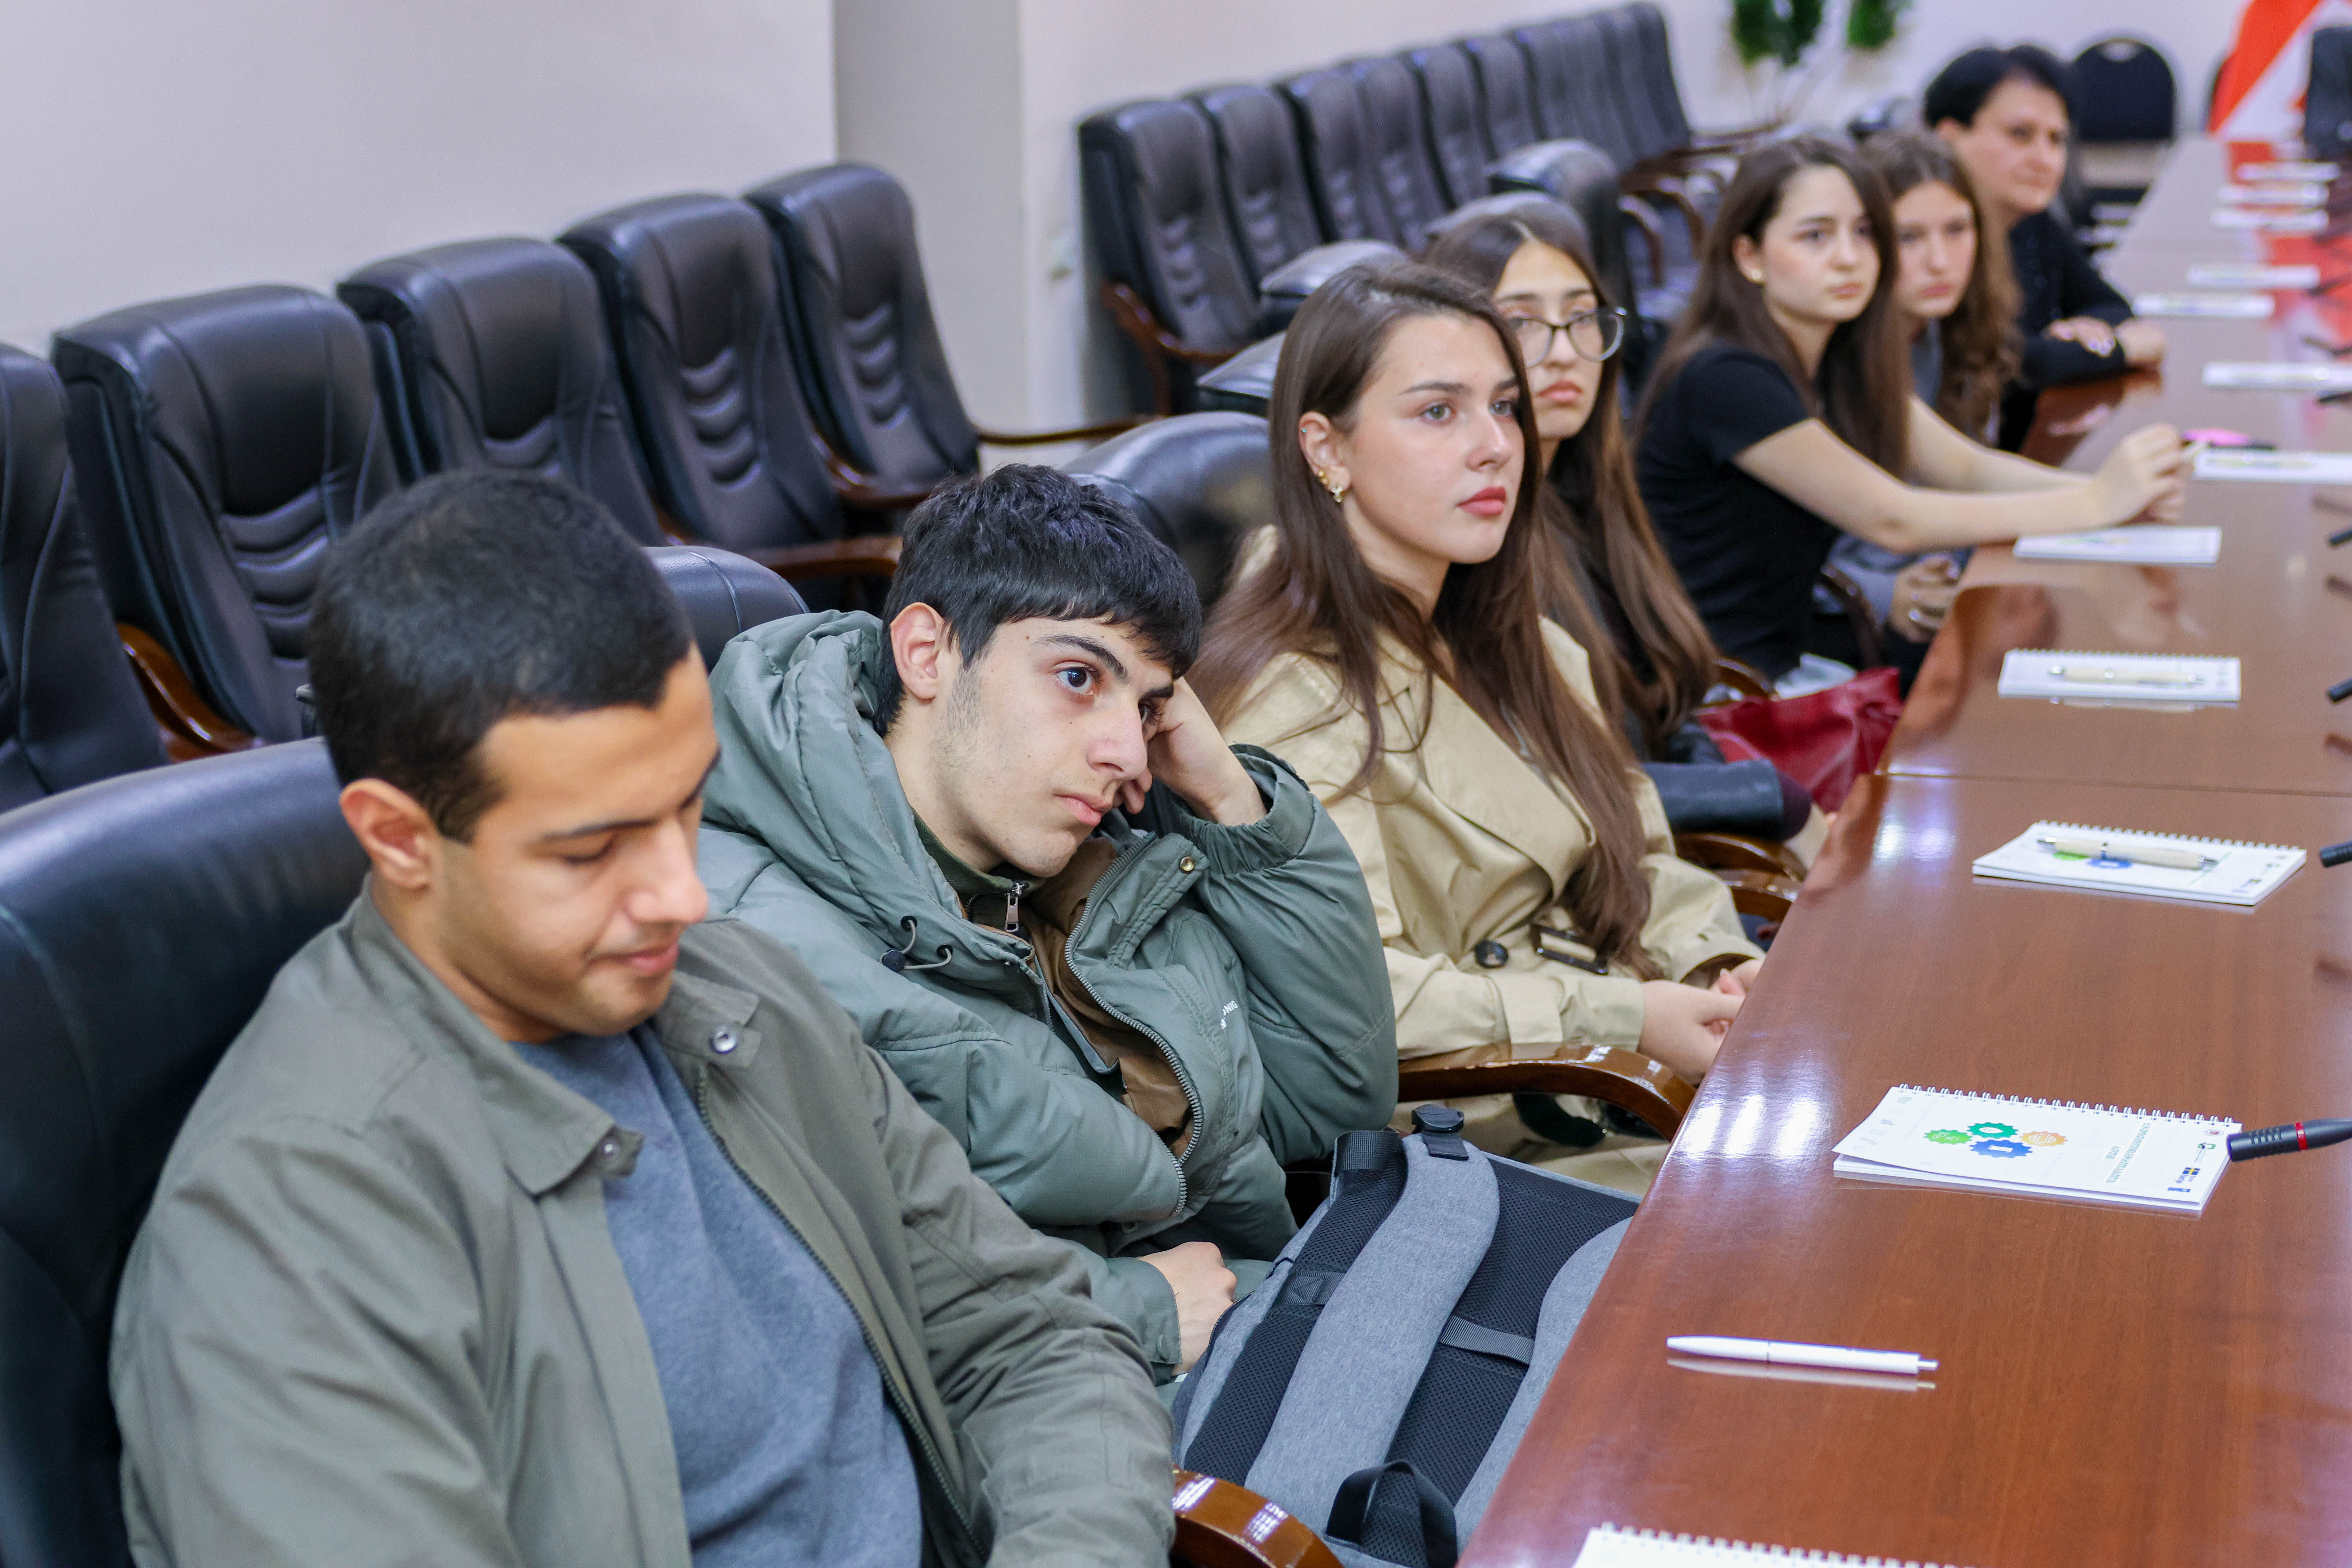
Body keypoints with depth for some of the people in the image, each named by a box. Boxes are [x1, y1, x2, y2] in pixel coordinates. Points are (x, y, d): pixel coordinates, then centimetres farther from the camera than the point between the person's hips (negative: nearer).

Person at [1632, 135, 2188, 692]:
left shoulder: (1842, 363, 8)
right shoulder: (1723, 379, -21)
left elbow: (1966, 466, 7)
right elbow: (1892, 519, -21)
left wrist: (2130, 486, -11)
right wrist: (2095, 503, -19)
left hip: (1782, 663, 8)